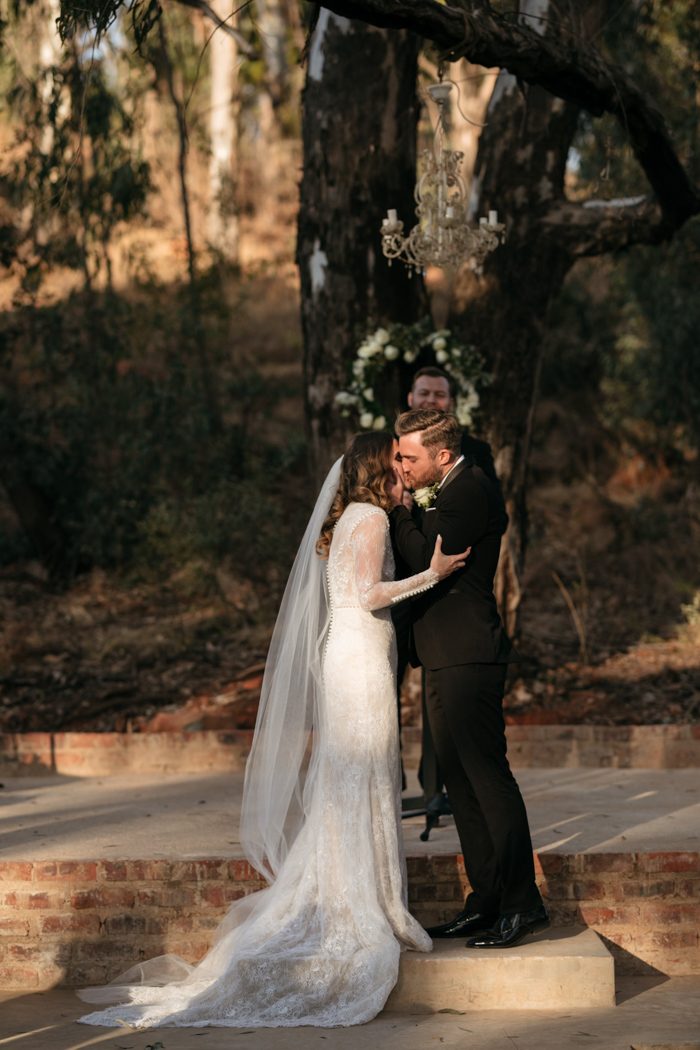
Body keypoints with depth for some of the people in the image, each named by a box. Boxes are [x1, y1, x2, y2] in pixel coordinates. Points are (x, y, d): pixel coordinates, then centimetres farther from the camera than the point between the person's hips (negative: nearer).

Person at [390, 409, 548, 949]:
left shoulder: (470, 491, -14)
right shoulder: (453, 493, 18)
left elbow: (425, 559, -20)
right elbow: (427, 560, 20)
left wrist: (399, 507, -7)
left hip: (467, 658, -11)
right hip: (449, 661, 11)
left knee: (487, 775, -8)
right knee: (462, 782, 11)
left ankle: (522, 903, -4)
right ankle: (486, 902, 16)